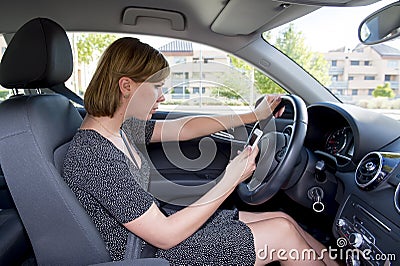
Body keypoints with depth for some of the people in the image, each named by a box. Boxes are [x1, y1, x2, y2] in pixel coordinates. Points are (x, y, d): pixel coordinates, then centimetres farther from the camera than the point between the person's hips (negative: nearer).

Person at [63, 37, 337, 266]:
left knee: (283, 219, 5)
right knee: (283, 232, -7)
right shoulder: (95, 155, -28)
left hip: (161, 223, 8)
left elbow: (184, 127, 7)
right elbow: (165, 235, -25)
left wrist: (253, 116, 10)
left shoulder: (120, 127, -1)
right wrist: (230, 181, -22)